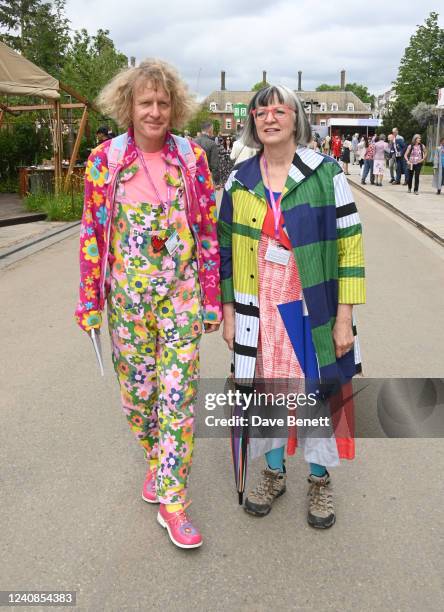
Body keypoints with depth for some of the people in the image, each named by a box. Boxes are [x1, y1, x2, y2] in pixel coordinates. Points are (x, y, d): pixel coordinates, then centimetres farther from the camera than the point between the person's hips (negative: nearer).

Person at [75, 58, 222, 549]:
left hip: (181, 293, 0)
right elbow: (92, 234, 1)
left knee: (177, 393, -2)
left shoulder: (191, 158, -2)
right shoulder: (105, 159, -2)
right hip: (127, 293, 1)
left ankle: (170, 500, 12)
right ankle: (156, 459, 42)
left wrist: (211, 299, 2)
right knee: (137, 390, 12)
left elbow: (209, 231, 2)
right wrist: (90, 302, 1)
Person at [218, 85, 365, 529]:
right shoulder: (239, 180, 3)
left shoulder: (325, 173, -5)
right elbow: (226, 249, 7)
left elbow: (349, 245, -6)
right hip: (259, 309, 2)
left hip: (312, 307, -2)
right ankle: (274, 472, 37)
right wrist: (228, 313, 5)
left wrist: (344, 317, -9)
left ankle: (319, 479, 33)